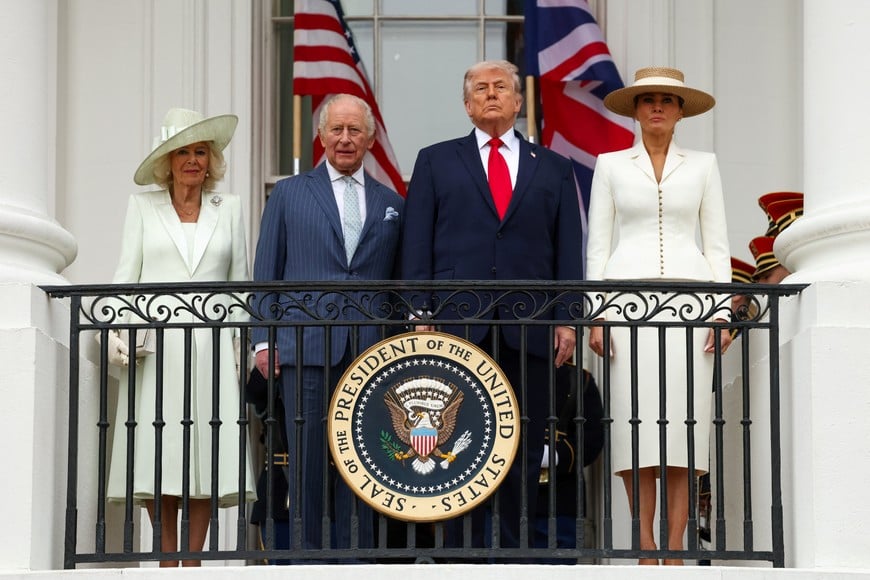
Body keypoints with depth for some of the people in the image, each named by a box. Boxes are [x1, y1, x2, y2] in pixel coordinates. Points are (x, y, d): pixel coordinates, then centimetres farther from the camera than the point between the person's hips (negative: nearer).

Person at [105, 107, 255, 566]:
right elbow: (125, 275, 8)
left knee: (205, 454, -5)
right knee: (156, 455, -6)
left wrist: (244, 344, 3)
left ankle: (193, 559, 0)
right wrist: (114, 331, -6)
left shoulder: (229, 208, 14)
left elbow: (239, 282, 12)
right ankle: (168, 559, -1)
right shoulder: (143, 206, 12)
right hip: (153, 346, 0)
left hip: (210, 344, 1)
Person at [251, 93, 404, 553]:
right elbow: (266, 273, 9)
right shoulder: (288, 194, 11)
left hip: (370, 352, 2)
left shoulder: (390, 203, 15)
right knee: (308, 463, -2)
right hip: (307, 347, -1)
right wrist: (264, 340, 0)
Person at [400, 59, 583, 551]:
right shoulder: (436, 162, 14)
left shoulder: (554, 169, 16)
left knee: (523, 455, 1)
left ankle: (513, 552, 7)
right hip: (457, 327, -1)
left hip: (529, 333, 1)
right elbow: (417, 245, 8)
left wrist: (567, 318, 0)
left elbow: (569, 251, 11)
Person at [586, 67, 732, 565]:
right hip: (628, 294, 0)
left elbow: (717, 243, 10)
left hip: (688, 294, 0)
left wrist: (724, 310, 0)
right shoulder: (611, 165, 11)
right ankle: (647, 547, -3)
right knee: (635, 416, -7)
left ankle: (675, 546, -3)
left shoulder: (703, 165, 13)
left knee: (686, 416, -6)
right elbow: (597, 243, 8)